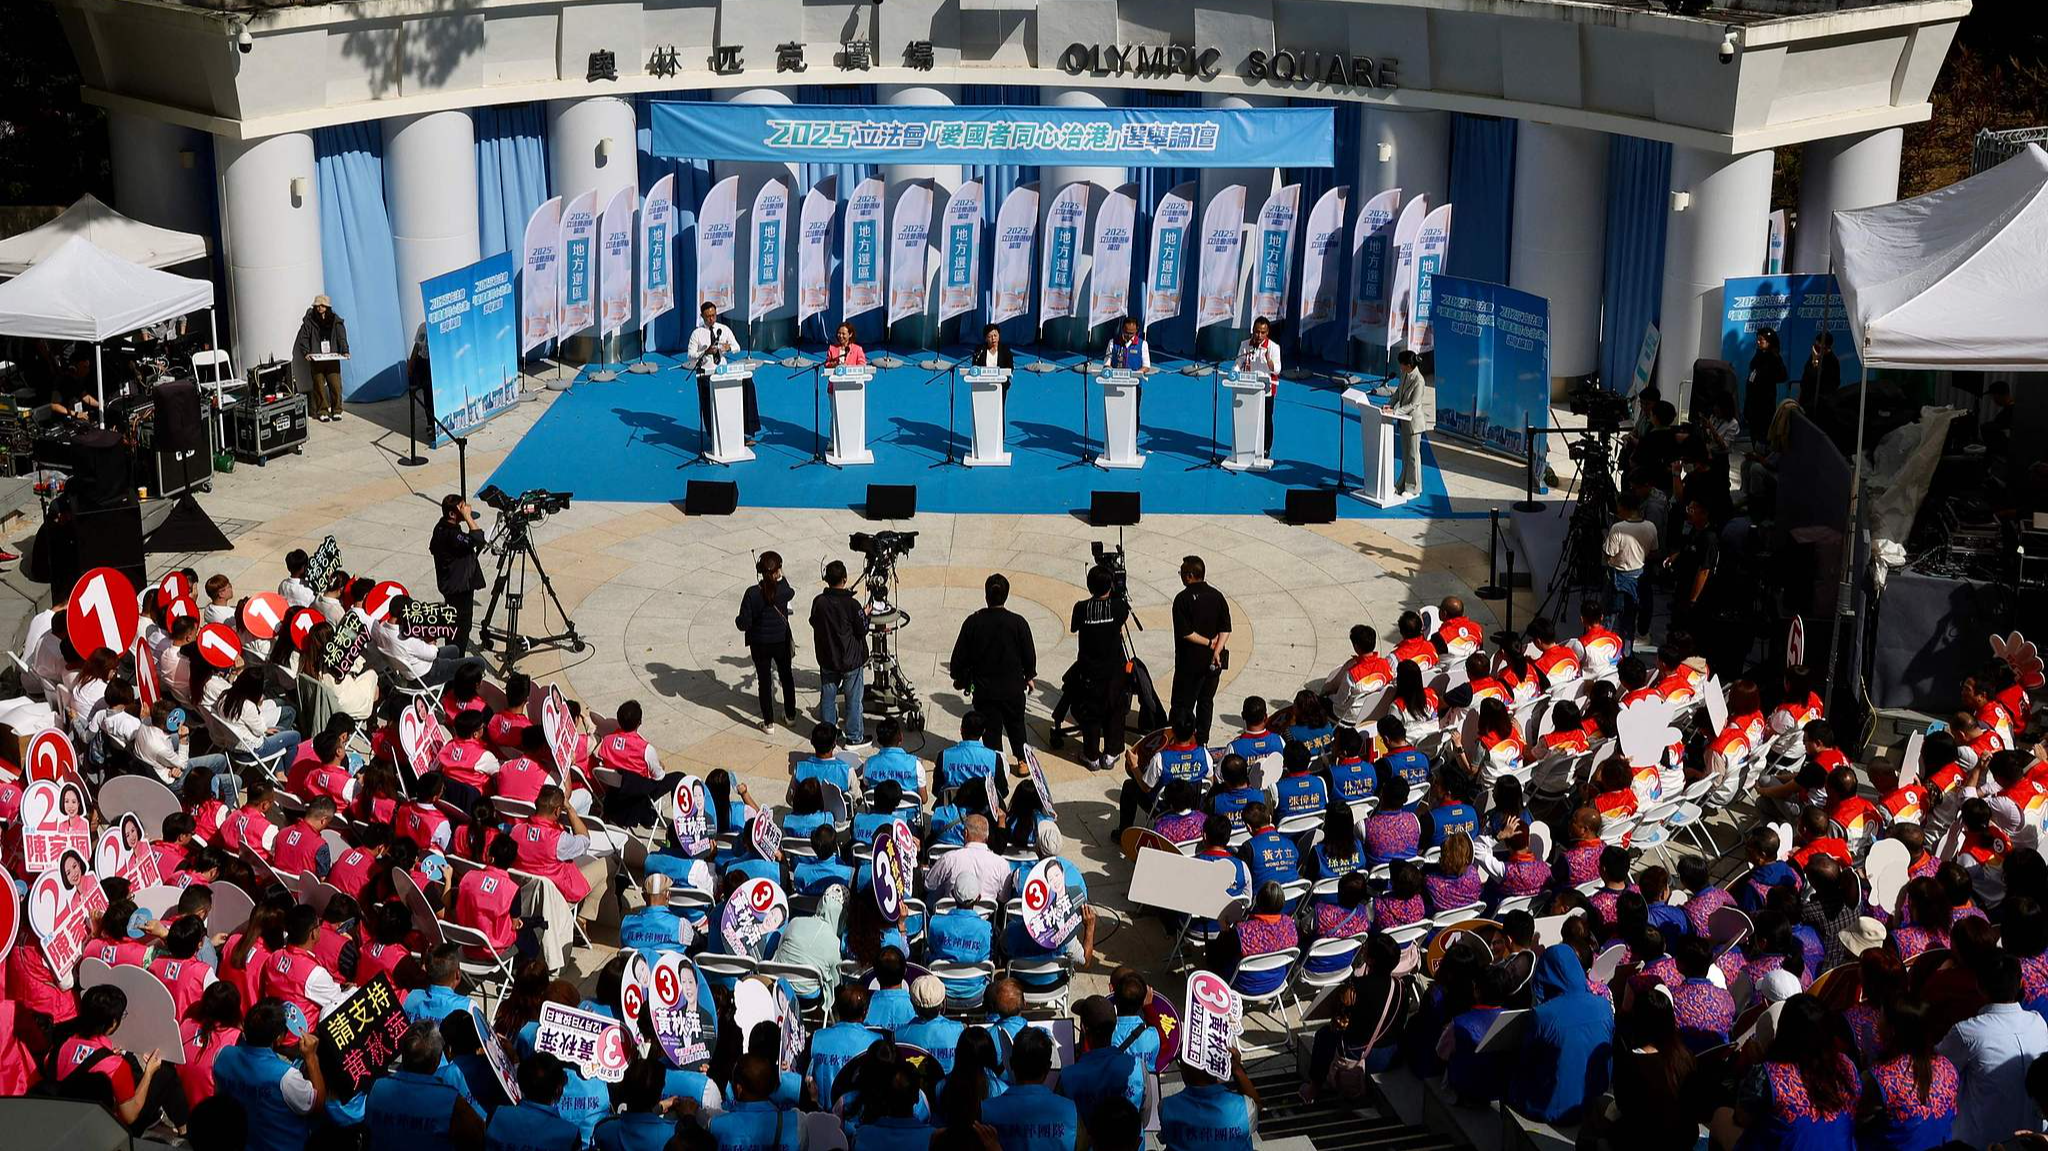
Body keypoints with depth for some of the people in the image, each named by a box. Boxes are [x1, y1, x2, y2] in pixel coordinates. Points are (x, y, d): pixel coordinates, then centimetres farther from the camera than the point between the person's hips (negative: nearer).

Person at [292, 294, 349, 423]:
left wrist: (345, 351, -9)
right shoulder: (309, 321, 4)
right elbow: (303, 338, 3)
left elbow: (342, 337, 5)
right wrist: (306, 352, -11)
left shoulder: (335, 321, 7)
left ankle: (336, 410, 7)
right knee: (319, 386, -1)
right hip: (316, 359, -1)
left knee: (335, 385, -5)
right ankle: (322, 411, 7)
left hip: (332, 358, 1)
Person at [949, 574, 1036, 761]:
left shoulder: (972, 622, -12)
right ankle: (1023, 761, 31)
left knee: (990, 729, 10)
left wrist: (959, 678, 14)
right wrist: (1029, 676, 16)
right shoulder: (1018, 623, -13)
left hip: (984, 689, -1)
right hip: (1013, 688, 1)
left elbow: (960, 656, -3)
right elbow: (1029, 654, -3)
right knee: (1016, 725, 20)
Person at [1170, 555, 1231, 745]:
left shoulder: (1182, 599, -13)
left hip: (1190, 662, -5)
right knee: (1206, 701, 16)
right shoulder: (1217, 596, 1)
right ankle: (1203, 741, 21)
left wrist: (1209, 643, -10)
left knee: (1183, 703, 4)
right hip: (1213, 662, 5)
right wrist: (1217, 650, -11)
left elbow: (1185, 633, -17)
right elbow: (1226, 629, -4)